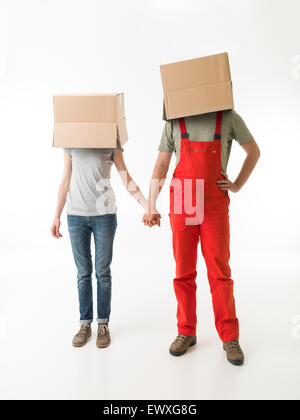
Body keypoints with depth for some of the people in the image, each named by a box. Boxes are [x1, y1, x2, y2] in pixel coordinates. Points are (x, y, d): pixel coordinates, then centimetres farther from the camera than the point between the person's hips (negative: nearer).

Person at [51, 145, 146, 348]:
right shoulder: (71, 144, 8)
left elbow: (127, 179, 1)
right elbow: (66, 181, 11)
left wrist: (146, 205, -8)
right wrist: (57, 216, 10)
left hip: (104, 214, -1)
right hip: (76, 215, 2)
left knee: (103, 272, 5)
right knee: (83, 272, 8)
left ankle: (103, 324, 19)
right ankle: (85, 324, 20)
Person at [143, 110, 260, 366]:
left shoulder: (229, 117, 3)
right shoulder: (174, 122, 5)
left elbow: (253, 151, 16)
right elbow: (161, 165, 8)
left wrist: (238, 185, 7)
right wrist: (151, 207, 3)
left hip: (216, 206, -1)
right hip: (182, 206, 1)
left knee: (220, 272, 1)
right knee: (184, 273, 6)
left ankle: (230, 338, 15)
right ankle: (186, 333, 21)